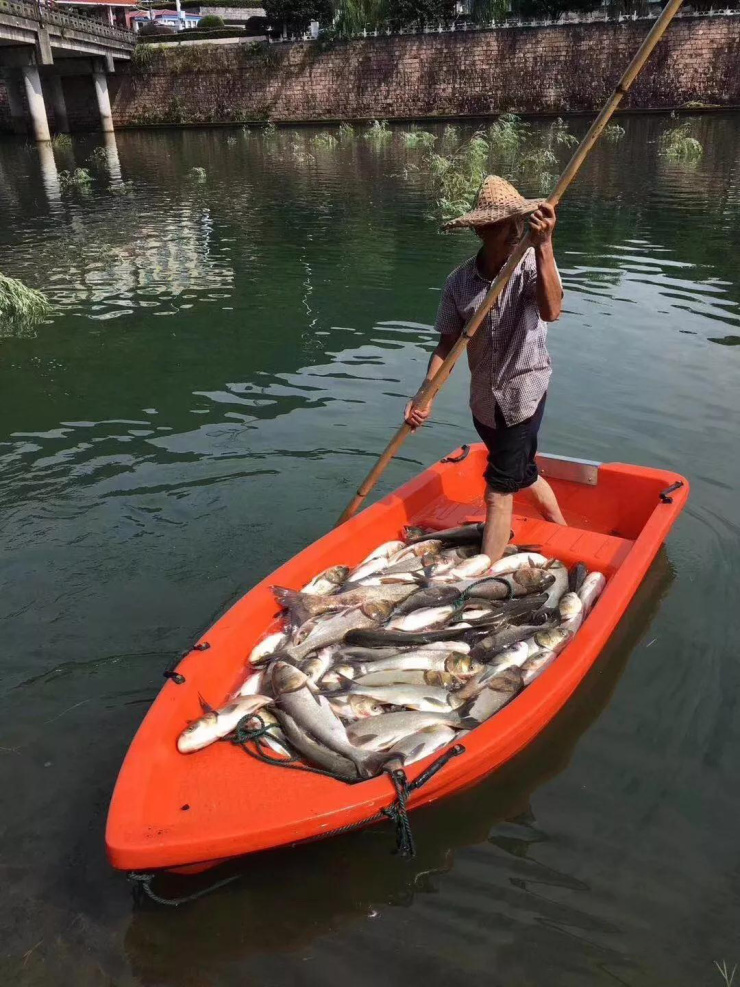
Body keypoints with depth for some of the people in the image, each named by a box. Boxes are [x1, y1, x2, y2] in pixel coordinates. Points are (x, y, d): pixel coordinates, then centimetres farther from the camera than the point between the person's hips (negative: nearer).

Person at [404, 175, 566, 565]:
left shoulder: (535, 265, -16)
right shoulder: (460, 281, -5)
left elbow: (550, 311, -35)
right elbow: (448, 343, -2)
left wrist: (543, 246, -46)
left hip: (524, 392, -5)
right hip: (484, 398, 5)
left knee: (500, 487, -7)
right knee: (523, 474, 24)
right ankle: (562, 532, 50)